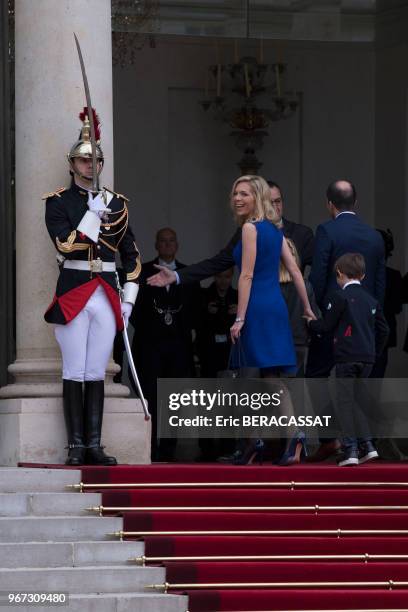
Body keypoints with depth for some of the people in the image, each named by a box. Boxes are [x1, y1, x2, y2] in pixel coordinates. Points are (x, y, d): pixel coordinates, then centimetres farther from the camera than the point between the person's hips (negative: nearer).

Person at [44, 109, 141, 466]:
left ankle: (94, 445, 5)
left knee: (97, 373, 4)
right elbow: (65, 244, -14)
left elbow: (131, 255, 15)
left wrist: (129, 300, 9)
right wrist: (94, 213, -16)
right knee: (75, 373, -3)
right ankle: (76, 446, -1)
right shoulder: (58, 201, 1)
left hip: (107, 295, 3)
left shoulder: (117, 203, 12)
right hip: (73, 292, -3)